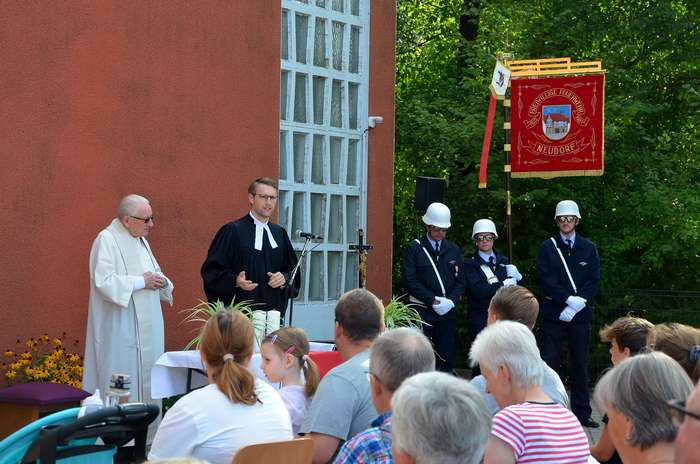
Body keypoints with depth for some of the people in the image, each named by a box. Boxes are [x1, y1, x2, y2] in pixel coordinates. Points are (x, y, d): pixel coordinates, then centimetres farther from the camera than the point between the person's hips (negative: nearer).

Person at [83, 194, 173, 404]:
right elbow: (104, 281, -22)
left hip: (146, 328, 8)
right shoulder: (106, 240, -11)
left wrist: (159, 281, -2)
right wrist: (142, 282, -18)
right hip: (120, 330, -8)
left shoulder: (141, 240, 15)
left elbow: (154, 273, 22)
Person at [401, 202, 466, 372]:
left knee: (447, 357, 3)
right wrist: (433, 300, -15)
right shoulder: (414, 249, 0)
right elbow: (409, 281, -8)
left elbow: (460, 280, 12)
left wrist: (451, 300, -7)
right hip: (422, 311, -4)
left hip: (447, 311, 4)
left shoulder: (453, 250, 14)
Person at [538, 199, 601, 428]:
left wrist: (578, 302, -11)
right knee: (551, 361, -3)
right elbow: (546, 280, -4)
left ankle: (581, 411, 9)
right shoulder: (547, 247, 5)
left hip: (580, 314, 1)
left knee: (580, 363, 4)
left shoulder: (588, 248, 10)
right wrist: (568, 299, -16)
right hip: (553, 312, -1)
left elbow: (594, 280, 4)